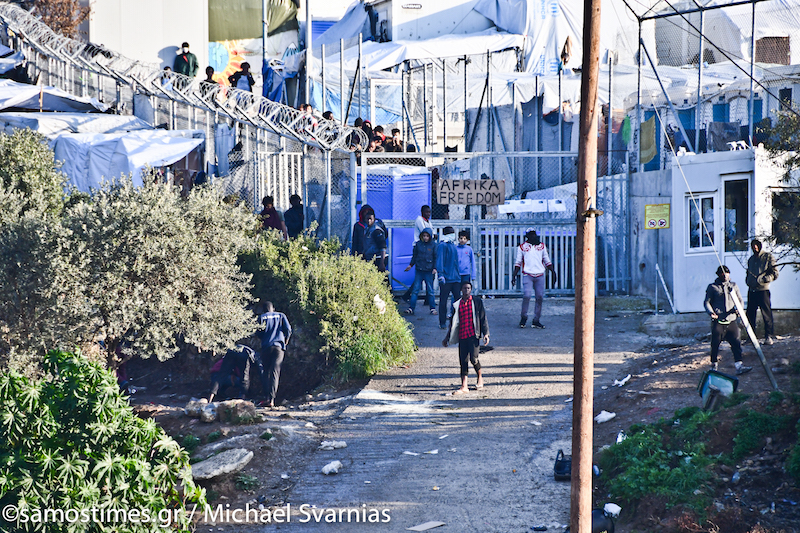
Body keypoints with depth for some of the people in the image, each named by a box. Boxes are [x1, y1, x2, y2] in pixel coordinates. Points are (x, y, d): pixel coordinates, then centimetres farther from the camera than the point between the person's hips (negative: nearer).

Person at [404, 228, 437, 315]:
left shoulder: (433, 245, 0)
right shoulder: (418, 244, 4)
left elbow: (435, 258, 3)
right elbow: (414, 256, 14)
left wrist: (435, 268, -6)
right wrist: (411, 265, 7)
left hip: (429, 271, -1)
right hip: (419, 270, 1)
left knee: (430, 291, 4)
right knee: (415, 290, 0)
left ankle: (433, 308, 12)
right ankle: (411, 308, 1)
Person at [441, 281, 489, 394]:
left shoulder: (477, 302, 6)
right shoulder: (457, 304, 14)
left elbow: (483, 318, 4)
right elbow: (453, 322, 22)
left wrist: (486, 333, -5)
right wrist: (447, 337, 22)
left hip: (473, 334, -3)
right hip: (462, 336, 4)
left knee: (473, 358, -13)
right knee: (463, 361, 0)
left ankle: (480, 378, 14)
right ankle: (464, 387, 2)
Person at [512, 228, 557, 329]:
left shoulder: (542, 246, 14)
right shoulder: (522, 247, 8)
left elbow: (547, 261, 20)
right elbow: (518, 263, 12)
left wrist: (553, 272, 10)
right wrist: (514, 276, 5)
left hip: (540, 275, 3)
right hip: (527, 275, -3)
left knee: (540, 297, -2)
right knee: (526, 296, -16)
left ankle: (536, 321, 6)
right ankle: (523, 317, 2)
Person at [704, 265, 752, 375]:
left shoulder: (733, 286, 16)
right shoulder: (712, 287, 6)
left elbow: (740, 300, 21)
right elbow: (707, 302, 4)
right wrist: (711, 312, -14)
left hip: (731, 320, 3)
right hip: (718, 321, -3)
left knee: (736, 343, -9)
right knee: (715, 344, 0)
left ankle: (739, 366, -14)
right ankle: (713, 365, 18)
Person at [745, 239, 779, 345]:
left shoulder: (768, 257, 1)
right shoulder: (751, 259, 20)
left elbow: (775, 274, -4)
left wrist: (762, 279, -17)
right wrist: (748, 281, 11)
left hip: (763, 290, -6)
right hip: (751, 290, 6)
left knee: (767, 314, -7)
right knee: (750, 314, 6)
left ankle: (769, 336, -4)